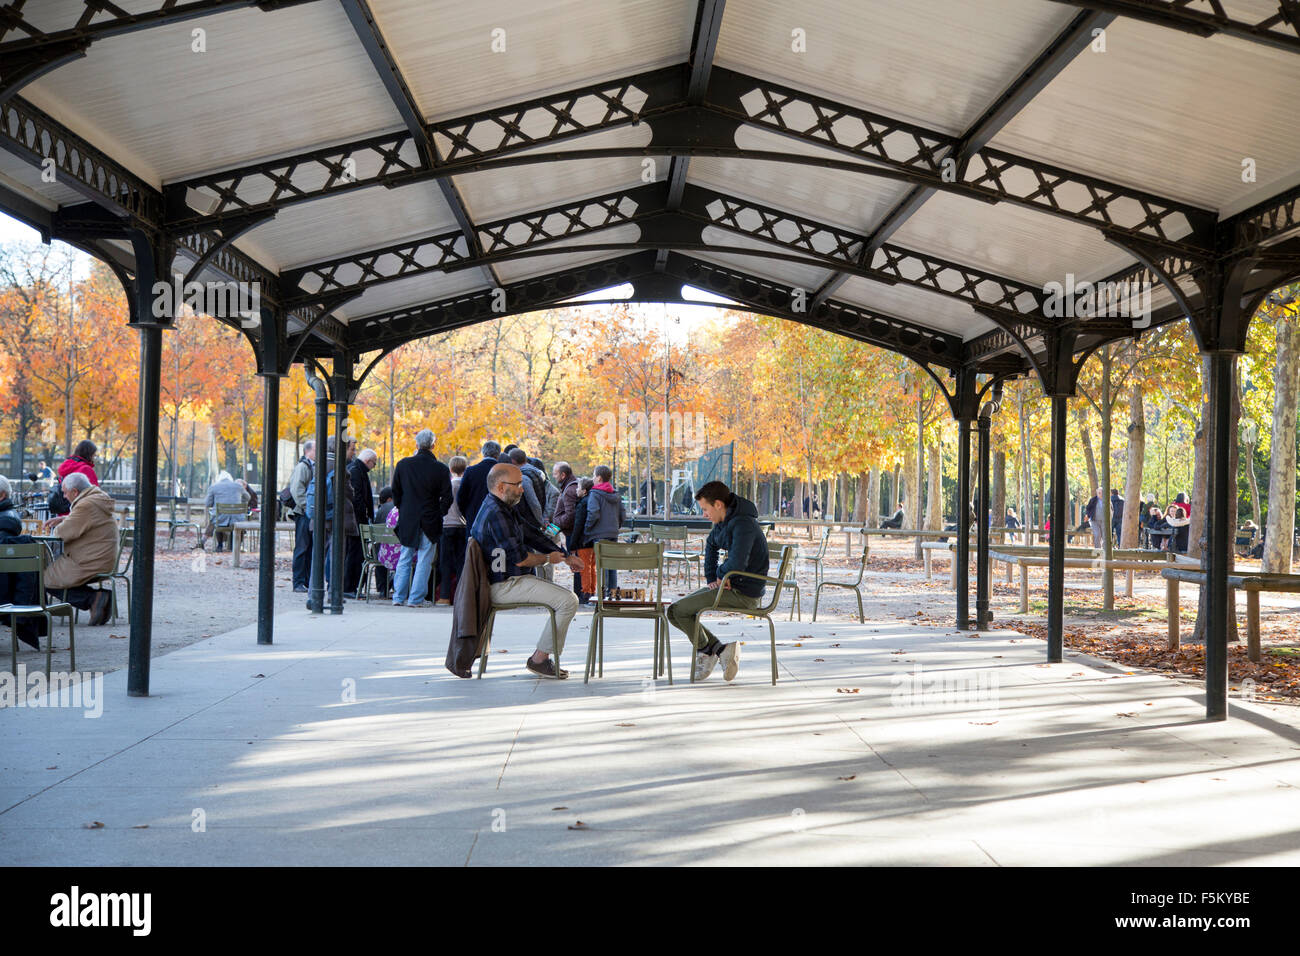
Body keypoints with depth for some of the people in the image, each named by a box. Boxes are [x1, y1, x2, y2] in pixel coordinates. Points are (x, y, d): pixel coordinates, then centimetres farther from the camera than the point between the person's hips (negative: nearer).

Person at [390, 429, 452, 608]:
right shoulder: (441, 469, -9)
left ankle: (398, 596, 13)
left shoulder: (403, 464, -2)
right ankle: (415, 598, 4)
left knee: (405, 558, 13)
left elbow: (395, 492, 5)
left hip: (407, 520, 2)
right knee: (424, 561, 4)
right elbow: (447, 498, -7)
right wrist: (438, 514, 8)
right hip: (430, 522, -2)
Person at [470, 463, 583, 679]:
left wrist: (566, 556, 13)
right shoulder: (495, 514, -20)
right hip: (503, 586, -11)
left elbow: (532, 535, 19)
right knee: (568, 601, -16)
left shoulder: (507, 509, 14)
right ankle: (539, 660, -7)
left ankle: (542, 656, 11)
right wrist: (548, 558, -4)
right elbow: (519, 558, -22)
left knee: (567, 595, 15)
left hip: (512, 579, 11)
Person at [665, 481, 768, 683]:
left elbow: (736, 564, -33)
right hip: (733, 587, 10)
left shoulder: (743, 524, -22)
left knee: (676, 611, -12)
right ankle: (720, 649, 5)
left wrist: (720, 574, -10)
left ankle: (706, 650, 7)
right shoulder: (724, 522, 9)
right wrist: (711, 579, 16)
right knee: (677, 608, 11)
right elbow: (711, 545, 28)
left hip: (744, 594, -10)